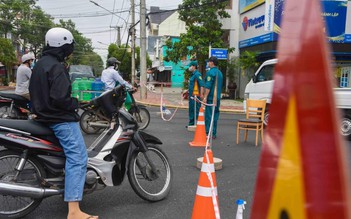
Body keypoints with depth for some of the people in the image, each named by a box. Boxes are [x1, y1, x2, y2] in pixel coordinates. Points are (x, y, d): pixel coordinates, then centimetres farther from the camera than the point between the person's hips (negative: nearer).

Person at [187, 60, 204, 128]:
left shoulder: (197, 74, -13)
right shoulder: (192, 74, 17)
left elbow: (202, 85, -21)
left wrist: (201, 94, -27)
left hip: (196, 95, -10)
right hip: (191, 95, 10)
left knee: (196, 110, -5)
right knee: (191, 110, 16)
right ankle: (191, 123, 26)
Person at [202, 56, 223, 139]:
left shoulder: (210, 72, -11)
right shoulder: (220, 73, 15)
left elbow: (208, 86, -18)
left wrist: (205, 97, -19)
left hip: (211, 97, -8)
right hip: (217, 97, 8)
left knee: (209, 115, -5)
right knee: (215, 115, 10)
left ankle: (208, 133, -5)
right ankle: (214, 133, 14)